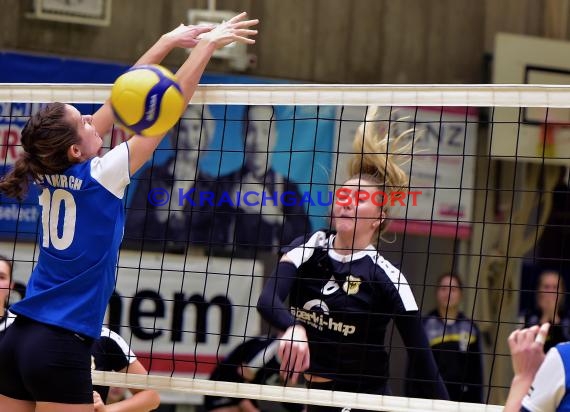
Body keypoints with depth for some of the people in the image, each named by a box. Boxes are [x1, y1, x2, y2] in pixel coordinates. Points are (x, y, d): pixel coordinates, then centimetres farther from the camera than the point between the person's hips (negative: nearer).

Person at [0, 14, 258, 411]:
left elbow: (120, 100, 12)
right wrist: (206, 45, -1)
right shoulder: (99, 178, -12)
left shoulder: (52, 170, 4)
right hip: (61, 348, -7)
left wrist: (168, 42, 17)